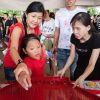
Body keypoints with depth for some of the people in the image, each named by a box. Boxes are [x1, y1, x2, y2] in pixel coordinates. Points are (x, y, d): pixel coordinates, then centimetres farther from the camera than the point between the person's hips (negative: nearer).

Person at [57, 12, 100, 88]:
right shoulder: (74, 37, -17)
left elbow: (92, 64, -32)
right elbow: (72, 56, -8)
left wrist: (81, 78, -49)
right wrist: (64, 70, -25)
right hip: (80, 69, 4)